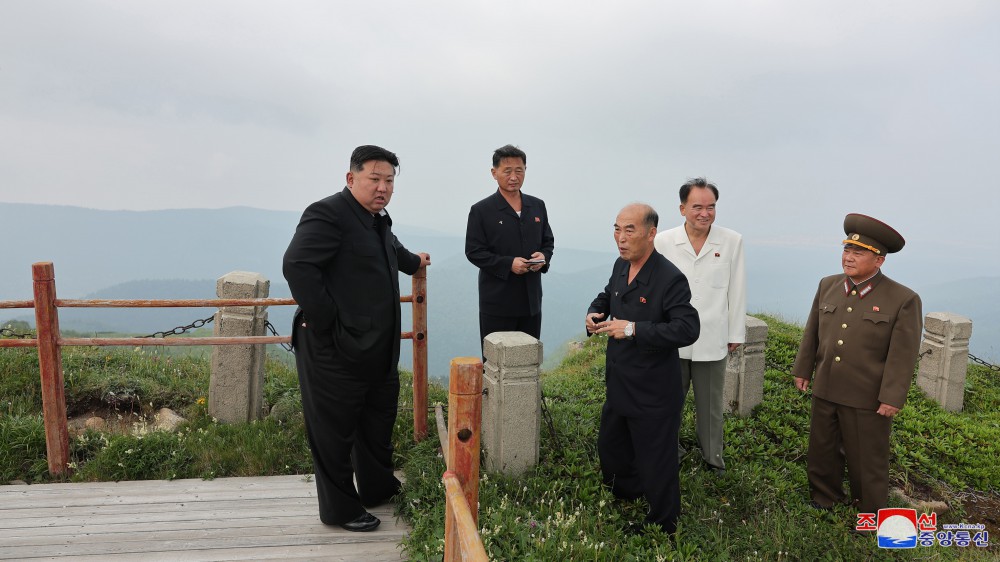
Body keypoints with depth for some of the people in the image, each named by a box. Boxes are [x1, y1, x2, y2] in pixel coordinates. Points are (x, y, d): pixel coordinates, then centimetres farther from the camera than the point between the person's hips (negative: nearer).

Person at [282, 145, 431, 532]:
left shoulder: (379, 220, 15)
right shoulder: (328, 213, -16)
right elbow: (297, 266, -28)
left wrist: (414, 262, 56)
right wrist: (325, 323, -26)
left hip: (378, 350, 10)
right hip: (336, 351, -10)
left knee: (379, 422, 22)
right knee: (334, 431, 6)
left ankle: (378, 489, 42)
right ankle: (340, 509, 24)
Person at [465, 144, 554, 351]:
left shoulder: (538, 206, 9)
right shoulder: (481, 210, -6)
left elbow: (548, 241, 16)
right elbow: (473, 252, -8)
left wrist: (544, 257, -8)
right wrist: (508, 264, -20)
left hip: (532, 299, 5)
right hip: (497, 302, -4)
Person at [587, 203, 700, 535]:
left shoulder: (670, 279, -21)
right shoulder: (621, 266, 3)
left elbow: (688, 329, -28)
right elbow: (606, 296, 21)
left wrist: (633, 329, -31)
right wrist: (594, 313, -1)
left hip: (653, 395, -8)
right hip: (619, 386, 8)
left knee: (656, 465, 8)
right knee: (610, 449, 25)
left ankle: (662, 529, 32)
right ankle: (625, 500, 52)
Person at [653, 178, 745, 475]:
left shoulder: (732, 241, -4)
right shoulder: (663, 242, -5)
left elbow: (737, 291, 2)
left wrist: (736, 334, 5)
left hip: (713, 341, 0)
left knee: (710, 405, 15)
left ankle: (712, 456, 36)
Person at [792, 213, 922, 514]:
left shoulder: (903, 300, -12)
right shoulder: (828, 285, 1)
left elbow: (903, 356, -12)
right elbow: (812, 333, 8)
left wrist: (892, 398, -13)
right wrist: (802, 370, 10)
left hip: (867, 399, -4)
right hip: (825, 391, 5)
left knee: (867, 461, 12)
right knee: (822, 452, 18)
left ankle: (872, 514, 33)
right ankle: (825, 499, 39)